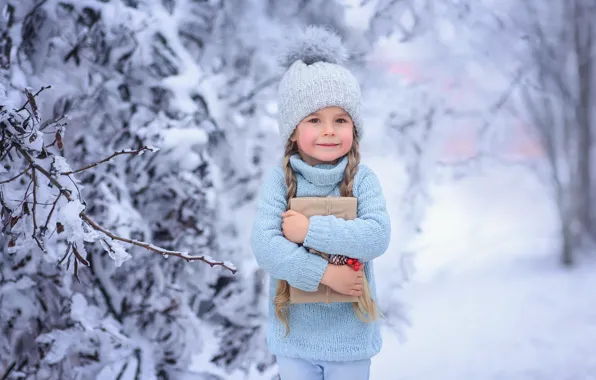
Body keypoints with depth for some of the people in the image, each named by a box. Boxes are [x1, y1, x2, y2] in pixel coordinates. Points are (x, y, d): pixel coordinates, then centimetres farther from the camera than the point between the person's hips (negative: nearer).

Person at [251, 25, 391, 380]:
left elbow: (377, 237, -23)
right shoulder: (279, 180, -10)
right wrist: (323, 273, -26)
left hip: (350, 333, 0)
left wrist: (310, 229, -25)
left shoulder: (363, 179, -9)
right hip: (294, 331, 0)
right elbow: (264, 246, -20)